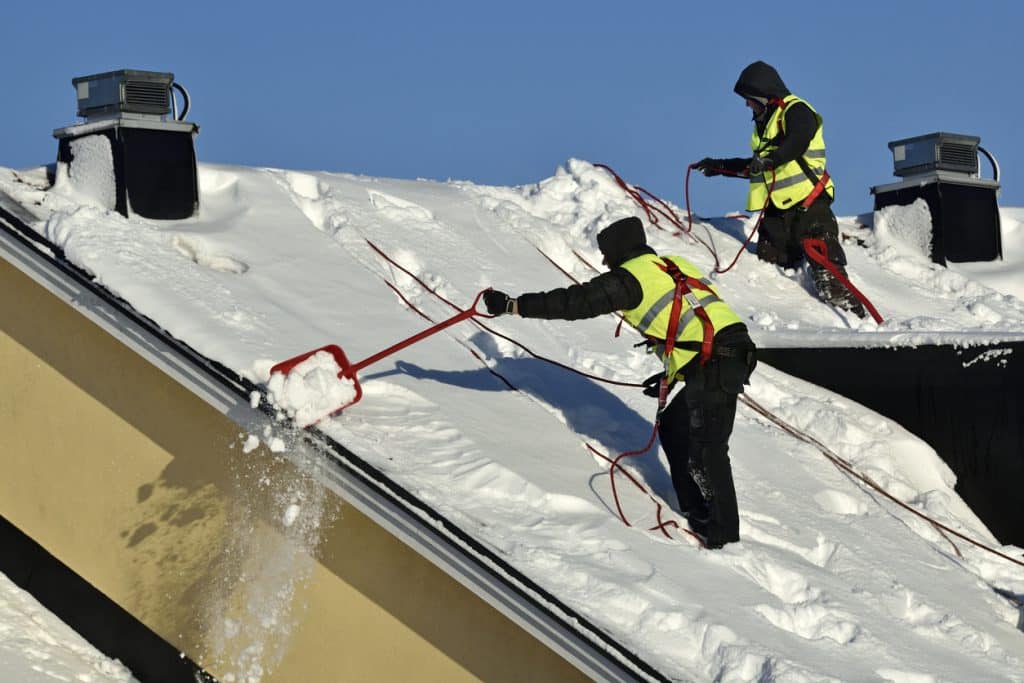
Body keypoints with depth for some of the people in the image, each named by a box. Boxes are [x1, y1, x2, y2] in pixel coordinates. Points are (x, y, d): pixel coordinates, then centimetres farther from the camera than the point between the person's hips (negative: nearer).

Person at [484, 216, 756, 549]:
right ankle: (696, 511, 24)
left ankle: (724, 531, -2)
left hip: (715, 367, -9)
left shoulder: (629, 278, -2)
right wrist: (672, 375, 32)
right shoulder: (675, 265, 24)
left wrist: (512, 305, -2)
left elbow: (574, 302, -5)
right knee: (672, 427, 20)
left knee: (706, 450, -5)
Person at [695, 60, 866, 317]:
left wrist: (770, 160, -40)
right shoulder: (764, 121, 24)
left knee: (825, 267, -16)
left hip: (807, 202, -9)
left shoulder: (796, 110, -3)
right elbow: (757, 166, 36)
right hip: (775, 209, 9)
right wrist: (720, 166, 35)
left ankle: (851, 313, -17)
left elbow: (798, 141, -25)